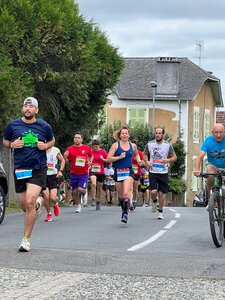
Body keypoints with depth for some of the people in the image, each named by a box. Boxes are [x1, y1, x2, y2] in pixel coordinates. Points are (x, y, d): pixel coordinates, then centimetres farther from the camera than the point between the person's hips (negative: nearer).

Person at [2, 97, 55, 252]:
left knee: (30, 201, -19)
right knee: (24, 206, 10)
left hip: (38, 169, -2)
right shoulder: (13, 125, 1)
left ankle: (26, 239, -9)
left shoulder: (44, 126, 1)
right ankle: (38, 202, 49)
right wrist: (12, 145, -6)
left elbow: (52, 140, 18)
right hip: (19, 169, 3)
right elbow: (5, 141, 16)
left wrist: (46, 146, -4)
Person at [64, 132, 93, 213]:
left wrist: (90, 162, -2)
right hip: (73, 173, 2)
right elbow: (66, 161, 5)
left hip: (84, 173, -2)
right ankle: (77, 205, 26)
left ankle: (83, 193, 20)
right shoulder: (70, 149, 1)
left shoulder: (86, 148, 1)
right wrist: (65, 156, -16)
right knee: (74, 191, 6)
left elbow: (91, 156, 18)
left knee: (80, 189, -16)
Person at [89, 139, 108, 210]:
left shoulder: (103, 152, -3)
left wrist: (103, 159, -18)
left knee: (99, 187, 10)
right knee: (93, 184, -27)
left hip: (101, 172, 1)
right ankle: (93, 200, -18)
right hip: (92, 171, -1)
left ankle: (98, 202, 26)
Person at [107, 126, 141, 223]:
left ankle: (125, 213, -17)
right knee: (120, 195, 10)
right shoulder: (116, 145, -2)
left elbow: (136, 154, 27)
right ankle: (123, 210, 33)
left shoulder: (133, 146, 6)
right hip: (118, 172, 0)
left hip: (129, 172, 0)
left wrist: (138, 160, 7)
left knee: (126, 193, -19)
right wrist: (119, 157, -19)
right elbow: (109, 158, -7)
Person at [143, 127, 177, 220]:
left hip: (163, 172, 0)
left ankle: (160, 212, 18)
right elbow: (144, 154, 18)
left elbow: (174, 157, 5)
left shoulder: (168, 145, -1)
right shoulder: (150, 144, 2)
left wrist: (167, 160, -15)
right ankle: (154, 201, 20)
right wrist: (147, 162, -2)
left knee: (161, 193, 1)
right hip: (153, 172, 0)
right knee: (153, 191, -15)